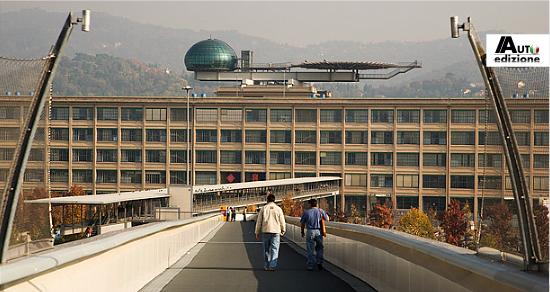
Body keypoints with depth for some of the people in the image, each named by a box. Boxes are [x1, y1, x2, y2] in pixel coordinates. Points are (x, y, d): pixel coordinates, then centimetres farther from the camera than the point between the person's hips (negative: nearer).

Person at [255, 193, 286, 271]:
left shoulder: (263, 209, 2)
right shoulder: (278, 209, 0)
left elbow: (258, 222, 4)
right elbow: (282, 221, 3)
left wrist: (257, 233, 11)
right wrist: (283, 230, 20)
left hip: (265, 232, 1)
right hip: (275, 232, -1)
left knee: (266, 250, 11)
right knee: (274, 249, 0)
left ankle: (266, 266, 13)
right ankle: (272, 266, -8)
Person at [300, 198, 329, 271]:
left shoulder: (306, 212, -1)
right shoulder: (320, 211, 2)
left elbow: (302, 223, 3)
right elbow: (327, 219, 15)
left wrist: (302, 232, 17)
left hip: (310, 232, -1)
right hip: (319, 232, 1)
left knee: (310, 250, 4)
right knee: (319, 248, 15)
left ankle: (310, 266, 5)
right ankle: (319, 262, 2)